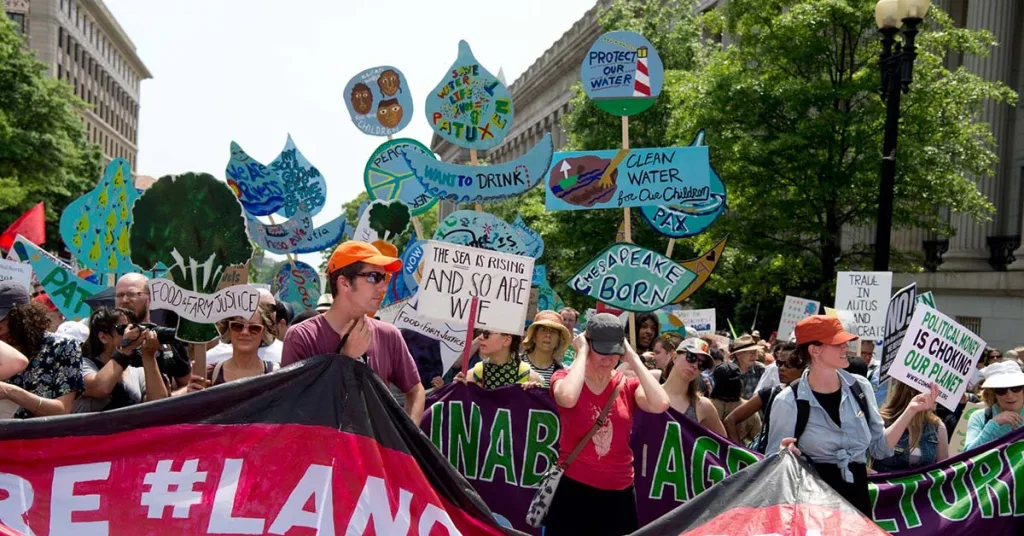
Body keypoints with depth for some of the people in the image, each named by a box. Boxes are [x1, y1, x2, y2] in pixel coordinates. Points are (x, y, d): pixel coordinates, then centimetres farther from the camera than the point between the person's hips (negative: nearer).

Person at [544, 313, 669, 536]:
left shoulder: (628, 385, 4)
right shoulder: (565, 378, -3)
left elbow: (660, 404, -17)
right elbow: (568, 398, -29)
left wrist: (633, 358, -9)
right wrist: (582, 353, -15)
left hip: (619, 493, 3)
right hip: (572, 488, -3)